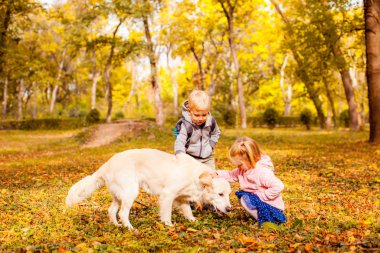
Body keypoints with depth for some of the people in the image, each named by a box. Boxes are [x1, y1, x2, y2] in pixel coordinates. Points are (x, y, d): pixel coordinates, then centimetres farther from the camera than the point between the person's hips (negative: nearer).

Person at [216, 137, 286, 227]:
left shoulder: (262, 172, -27)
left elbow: (278, 186, -34)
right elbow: (231, 175, 9)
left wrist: (261, 196, -25)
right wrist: (217, 174, -8)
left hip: (272, 208, -10)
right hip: (260, 202, 10)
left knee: (245, 199, -20)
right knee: (241, 195, 8)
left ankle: (267, 220, -11)